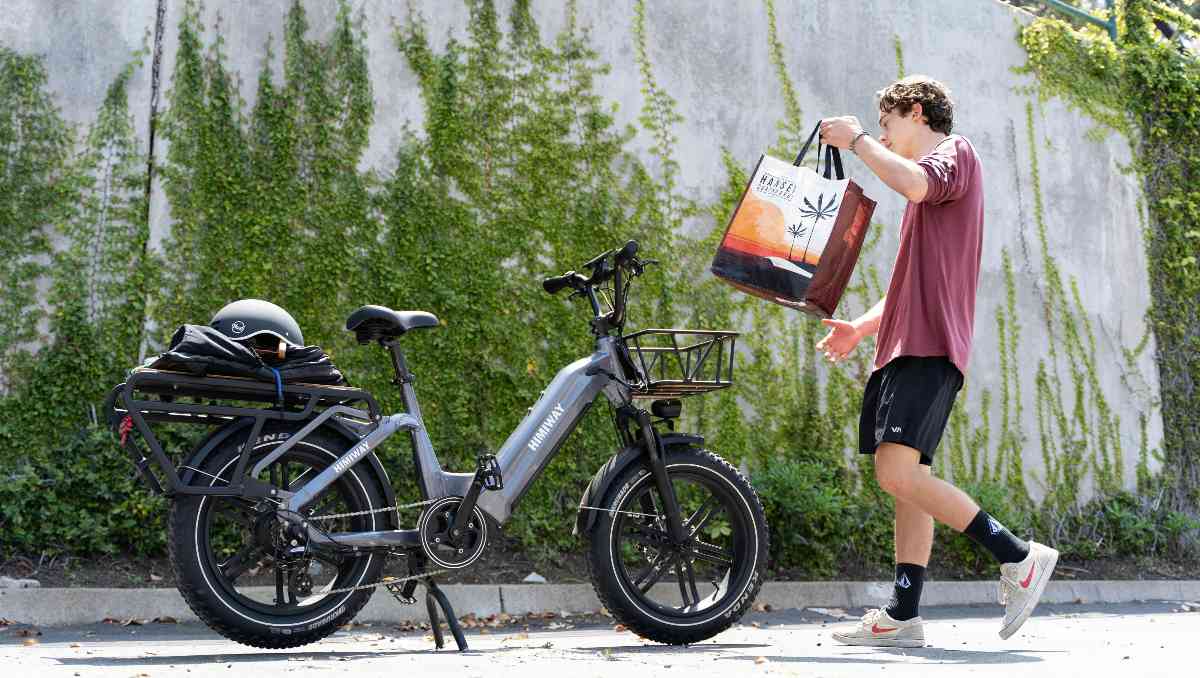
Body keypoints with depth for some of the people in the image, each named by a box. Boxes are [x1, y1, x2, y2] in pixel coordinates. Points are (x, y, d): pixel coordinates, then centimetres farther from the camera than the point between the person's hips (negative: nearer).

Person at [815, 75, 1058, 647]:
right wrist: (860, 327, 22)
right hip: (908, 344, 10)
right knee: (907, 480, 5)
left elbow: (913, 184, -25)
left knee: (897, 472, -20)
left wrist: (857, 139, -12)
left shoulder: (955, 152, 0)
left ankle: (1018, 557, -14)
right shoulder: (930, 187, 30)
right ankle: (903, 617, 4)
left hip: (931, 344, -10)